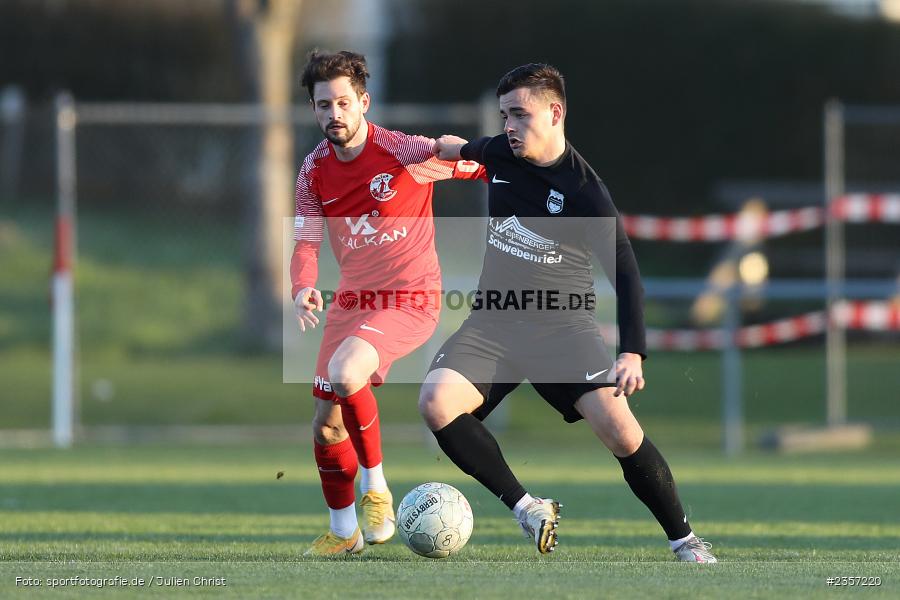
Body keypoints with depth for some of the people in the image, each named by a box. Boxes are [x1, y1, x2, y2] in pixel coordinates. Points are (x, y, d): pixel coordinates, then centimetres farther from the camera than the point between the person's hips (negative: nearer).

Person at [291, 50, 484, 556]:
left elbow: (485, 168, 0)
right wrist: (303, 288, -16)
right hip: (352, 301, 6)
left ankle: (375, 487, -13)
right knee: (327, 424, 5)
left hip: (411, 301, -6)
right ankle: (343, 531, 26)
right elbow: (306, 244, 3)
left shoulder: (407, 153, -14)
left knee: (345, 373, -32)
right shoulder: (315, 171, 2)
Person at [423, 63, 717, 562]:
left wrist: (632, 354, -24)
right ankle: (527, 509, -12)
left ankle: (684, 540, -2)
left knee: (618, 428, -21)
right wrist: (449, 146, 47)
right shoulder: (501, 154, 1)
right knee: (435, 402, -23)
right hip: (494, 322, 4)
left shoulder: (585, 192, -13)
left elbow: (625, 274, -14)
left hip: (563, 328, -4)